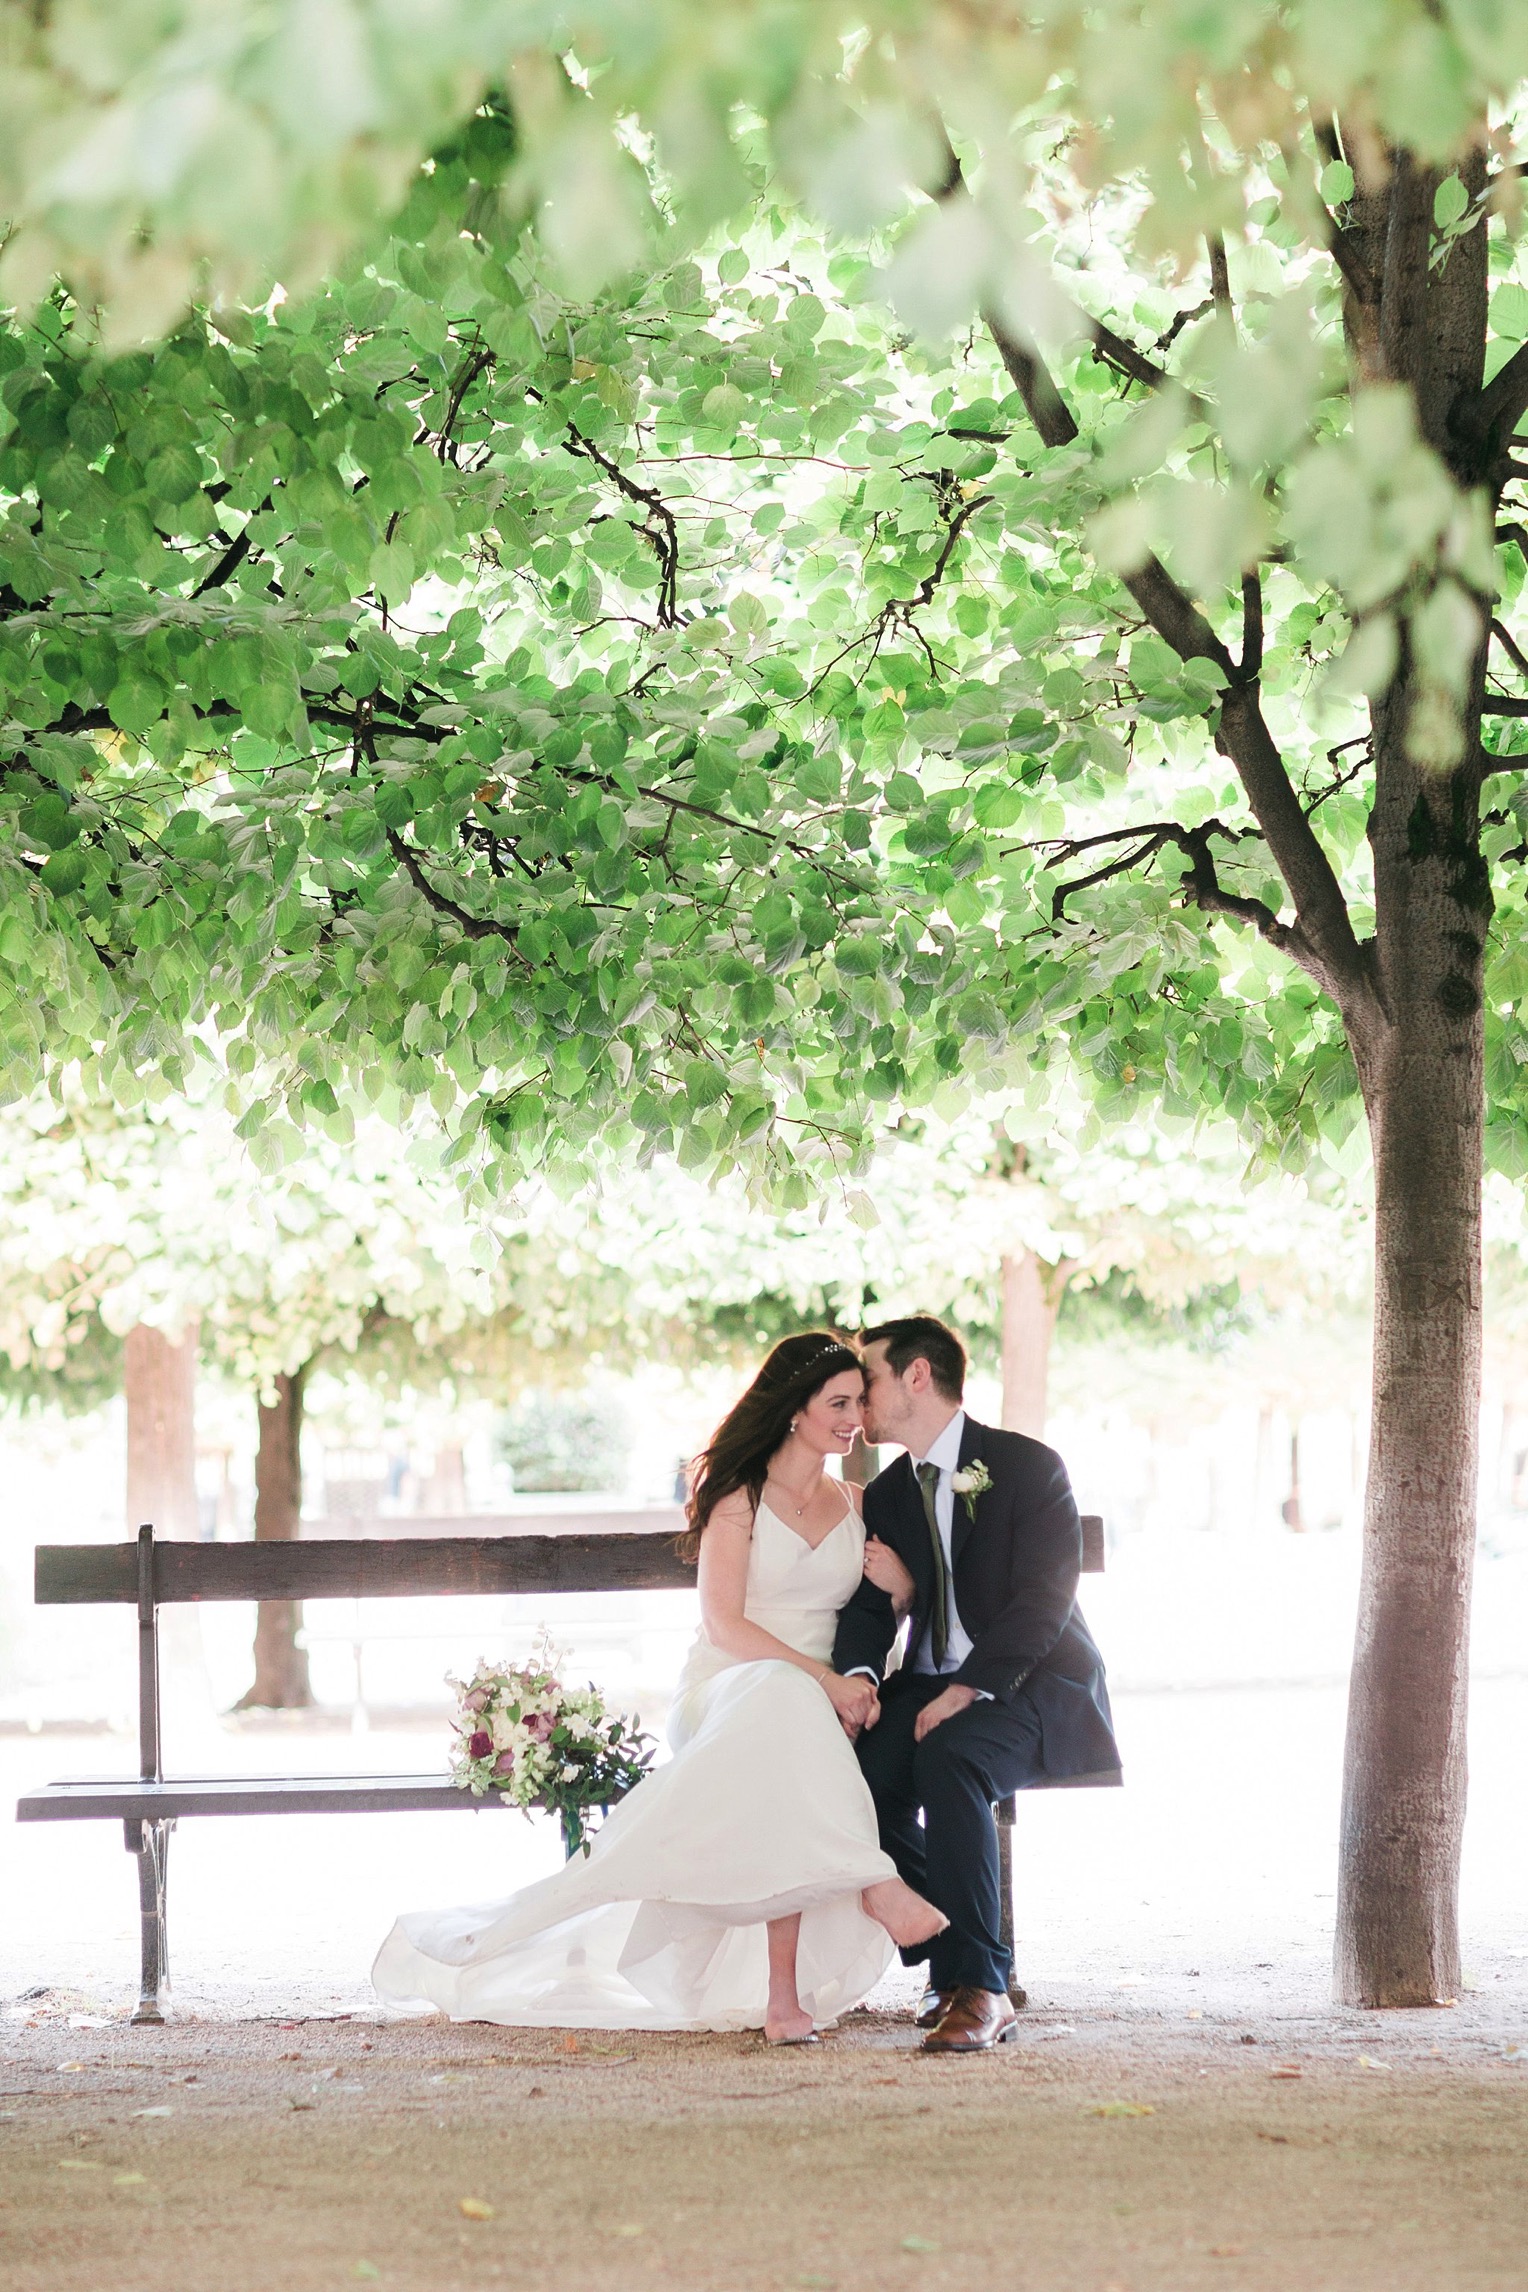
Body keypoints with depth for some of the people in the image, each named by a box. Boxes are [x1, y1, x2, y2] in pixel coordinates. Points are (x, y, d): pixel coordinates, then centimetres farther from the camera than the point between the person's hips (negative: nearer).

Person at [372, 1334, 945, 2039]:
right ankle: (873, 1882, -48)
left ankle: (783, 1993, -42)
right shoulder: (740, 1498, 1)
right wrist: (824, 1680, -19)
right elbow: (724, 1625, -9)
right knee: (783, 1698, -43)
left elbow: (879, 1625, 21)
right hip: (722, 1692, -4)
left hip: (819, 1705, 4)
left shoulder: (853, 1507, 18)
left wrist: (899, 1586, -3)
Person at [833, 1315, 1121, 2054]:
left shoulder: (1028, 1467, -7)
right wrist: (857, 1674, -17)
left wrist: (970, 1687, -27)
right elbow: (868, 1605, 6)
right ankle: (949, 1968, -13)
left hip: (1034, 1688, -6)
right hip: (933, 1687, 6)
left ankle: (979, 1985, -35)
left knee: (948, 1753, -37)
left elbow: (1042, 1600, -16)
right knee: (863, 1771, -27)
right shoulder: (886, 1495, 14)